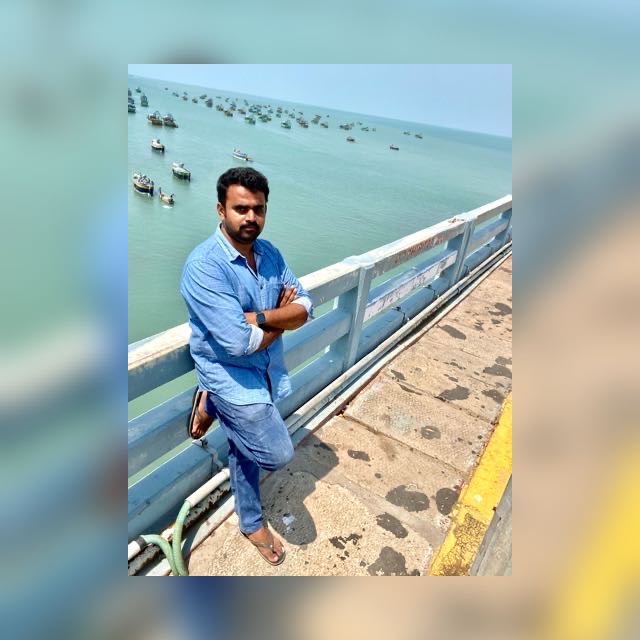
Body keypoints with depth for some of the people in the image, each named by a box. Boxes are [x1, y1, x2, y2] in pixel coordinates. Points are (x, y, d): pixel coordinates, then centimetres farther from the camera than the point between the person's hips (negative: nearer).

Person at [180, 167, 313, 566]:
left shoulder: (269, 253, -1)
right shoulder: (204, 265, -25)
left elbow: (306, 308, -4)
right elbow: (238, 342, -30)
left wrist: (260, 317, -22)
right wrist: (281, 317, -13)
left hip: (268, 370, 6)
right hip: (230, 375, -6)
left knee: (246, 447, 20)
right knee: (277, 454, -7)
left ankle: (252, 523, 44)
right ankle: (212, 404, 17)